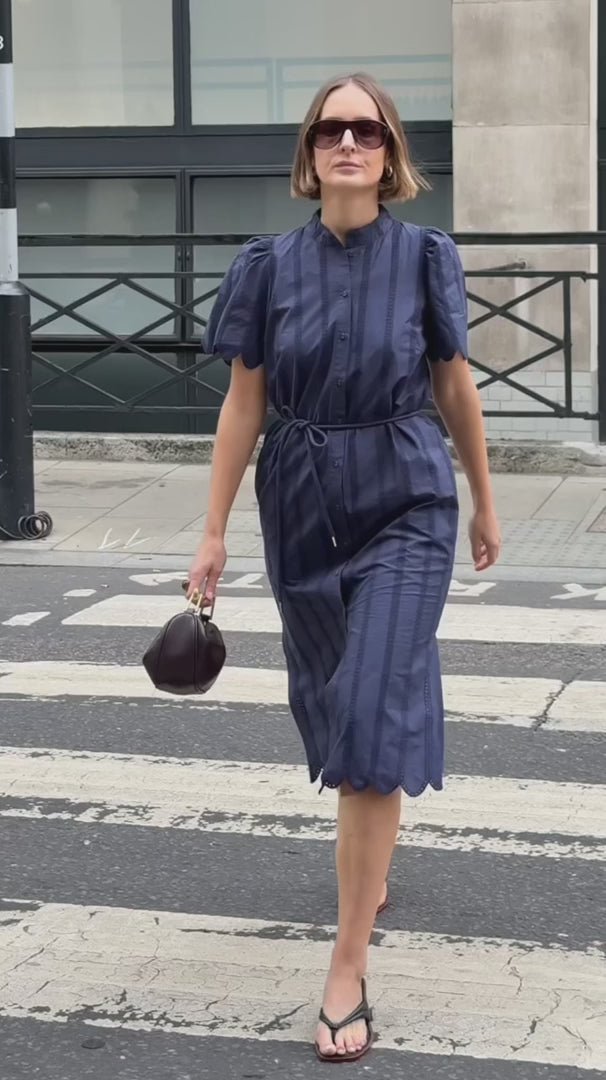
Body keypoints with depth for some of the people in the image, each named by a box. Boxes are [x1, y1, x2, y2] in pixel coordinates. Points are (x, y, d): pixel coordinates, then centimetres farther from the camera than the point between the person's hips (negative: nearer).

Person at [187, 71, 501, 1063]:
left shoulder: (424, 258, -4)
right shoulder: (270, 265, 0)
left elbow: (456, 390, 5)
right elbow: (243, 405, 3)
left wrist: (484, 505, 14)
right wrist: (213, 532, 2)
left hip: (405, 508, -3)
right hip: (302, 510, 3)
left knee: (374, 723, -12)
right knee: (334, 710, 16)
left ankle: (348, 973, -9)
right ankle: (371, 872, 44)